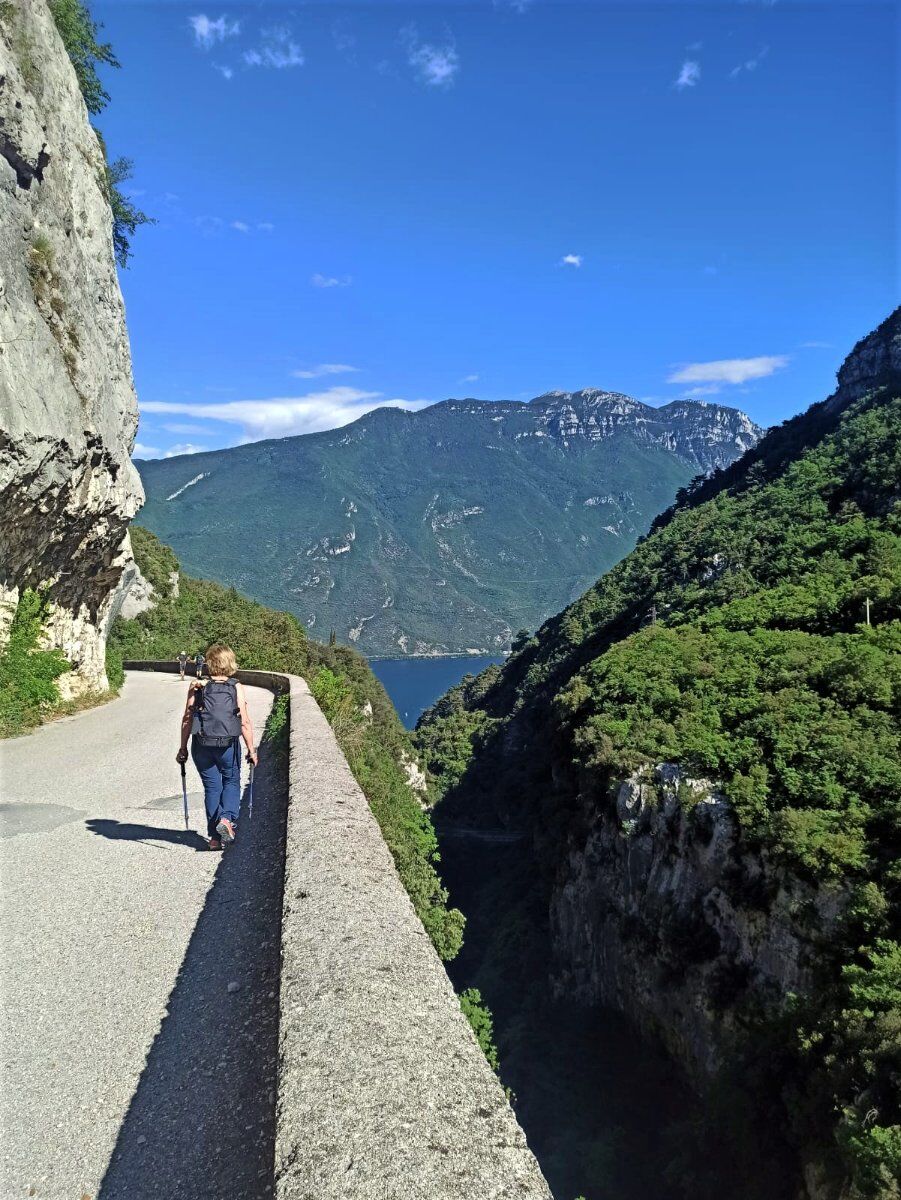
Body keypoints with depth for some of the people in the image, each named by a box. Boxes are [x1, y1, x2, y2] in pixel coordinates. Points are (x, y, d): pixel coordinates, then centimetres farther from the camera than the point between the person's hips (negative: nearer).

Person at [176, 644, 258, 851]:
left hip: (202, 746, 2)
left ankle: (215, 837, 12)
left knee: (212, 787, 11)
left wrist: (182, 748, 9)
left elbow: (187, 720, 1)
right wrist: (251, 750, 0)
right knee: (232, 782, 18)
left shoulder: (197, 688, 3)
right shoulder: (237, 688, -3)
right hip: (228, 745, -2)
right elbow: (245, 722, -7)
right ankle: (227, 818, -5)